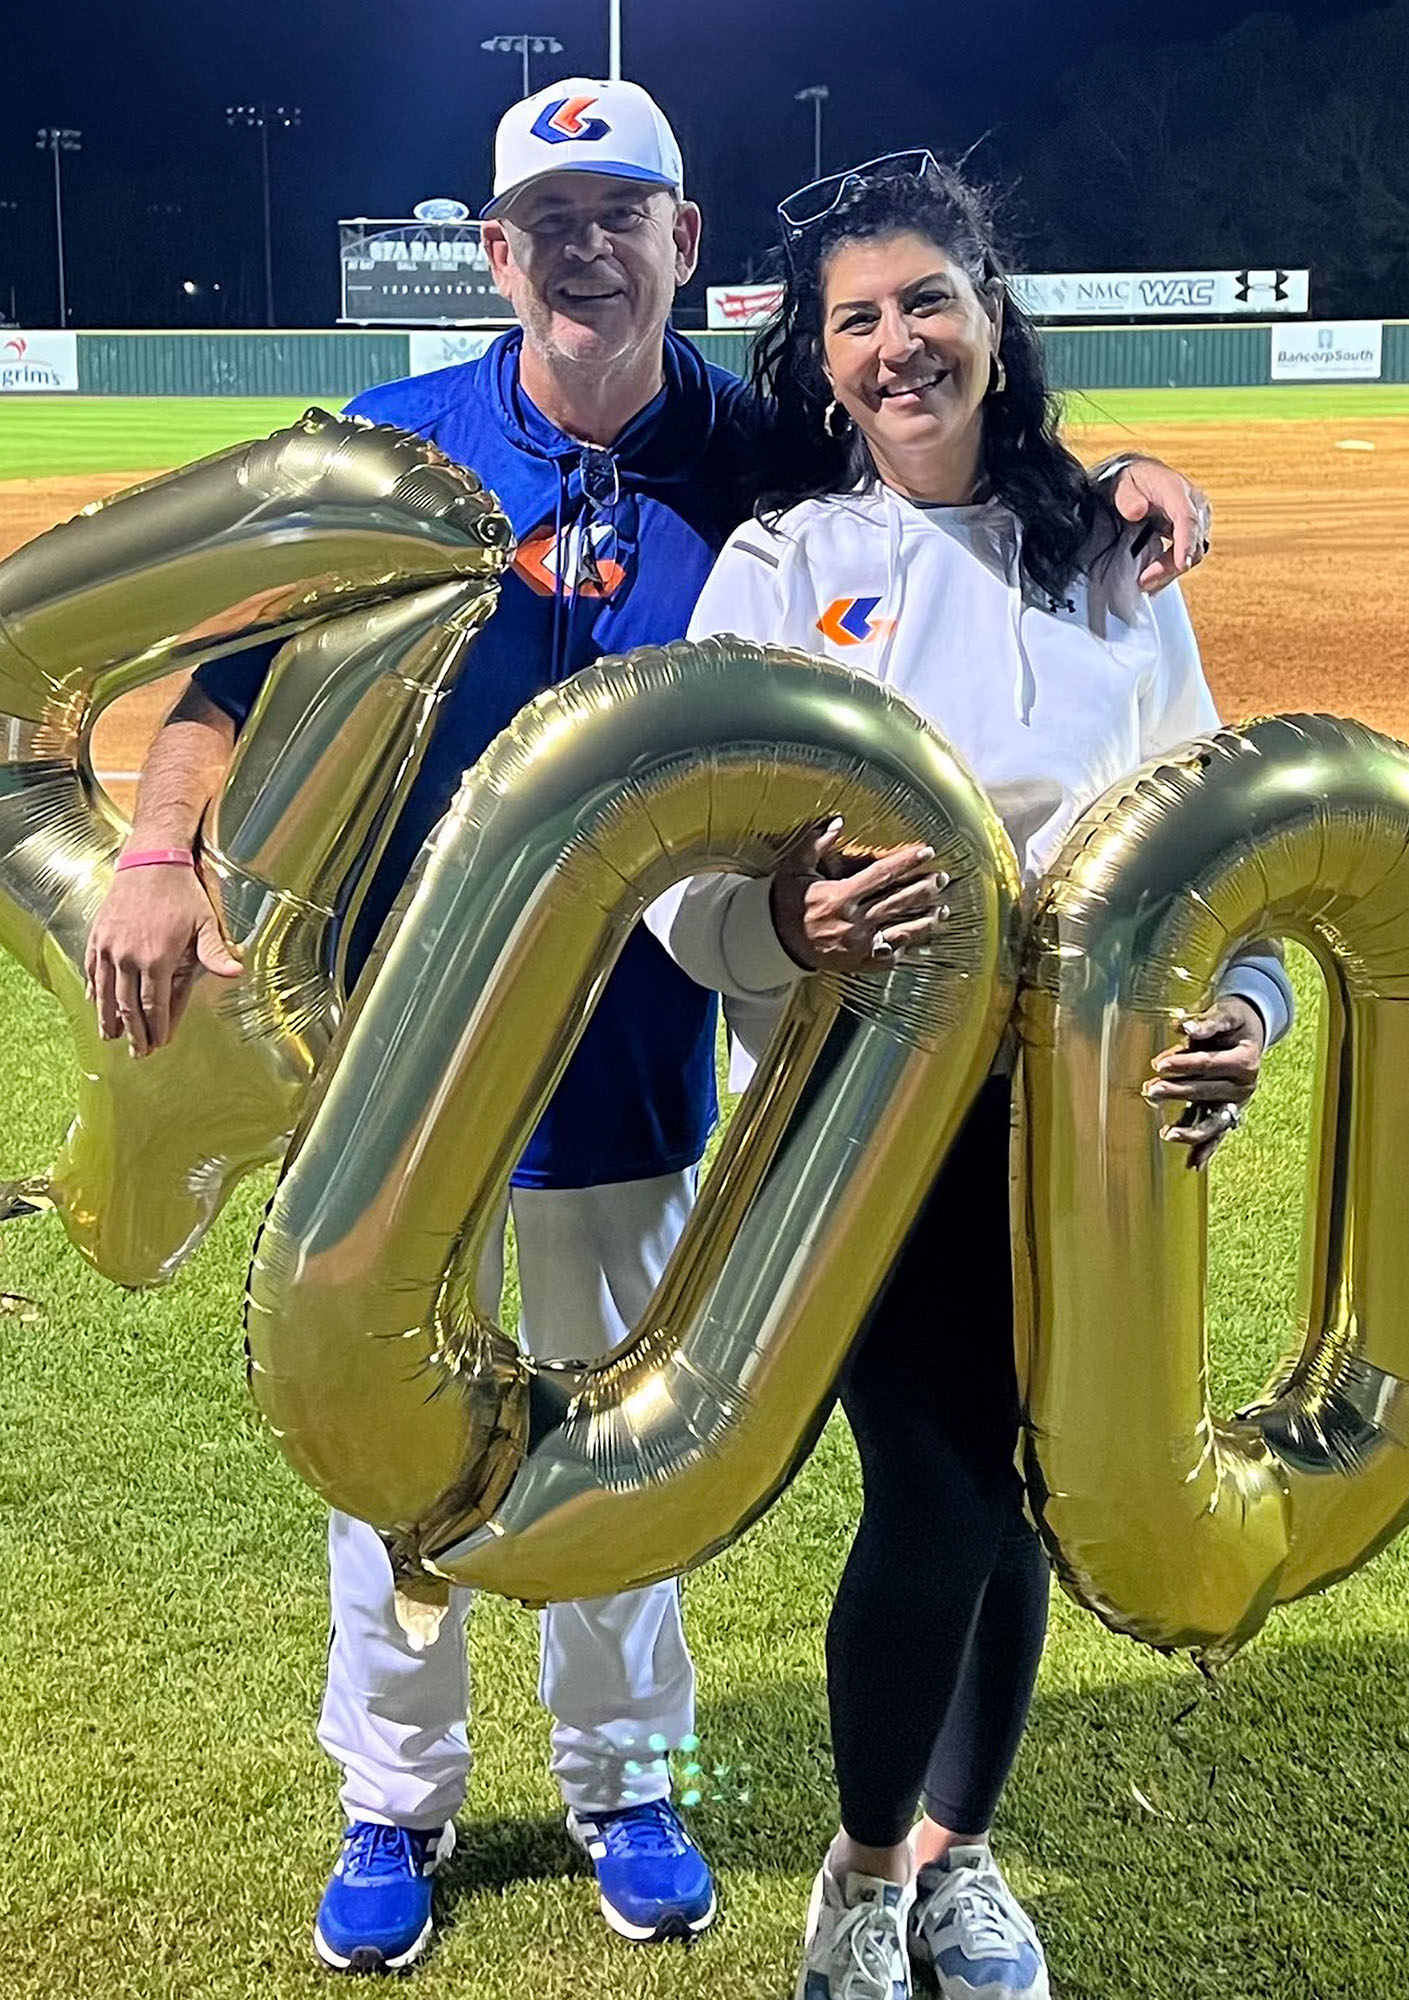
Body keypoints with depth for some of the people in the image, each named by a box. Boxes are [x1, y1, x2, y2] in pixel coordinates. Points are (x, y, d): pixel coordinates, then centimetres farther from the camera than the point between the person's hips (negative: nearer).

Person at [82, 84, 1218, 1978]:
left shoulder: (753, 459, -1)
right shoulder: (391, 447, -4)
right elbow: (247, 661, -11)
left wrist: (1099, 486, -18)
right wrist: (162, 850, -29)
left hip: (637, 1038, 1)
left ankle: (622, 1776, 37)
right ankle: (396, 1800, 32)